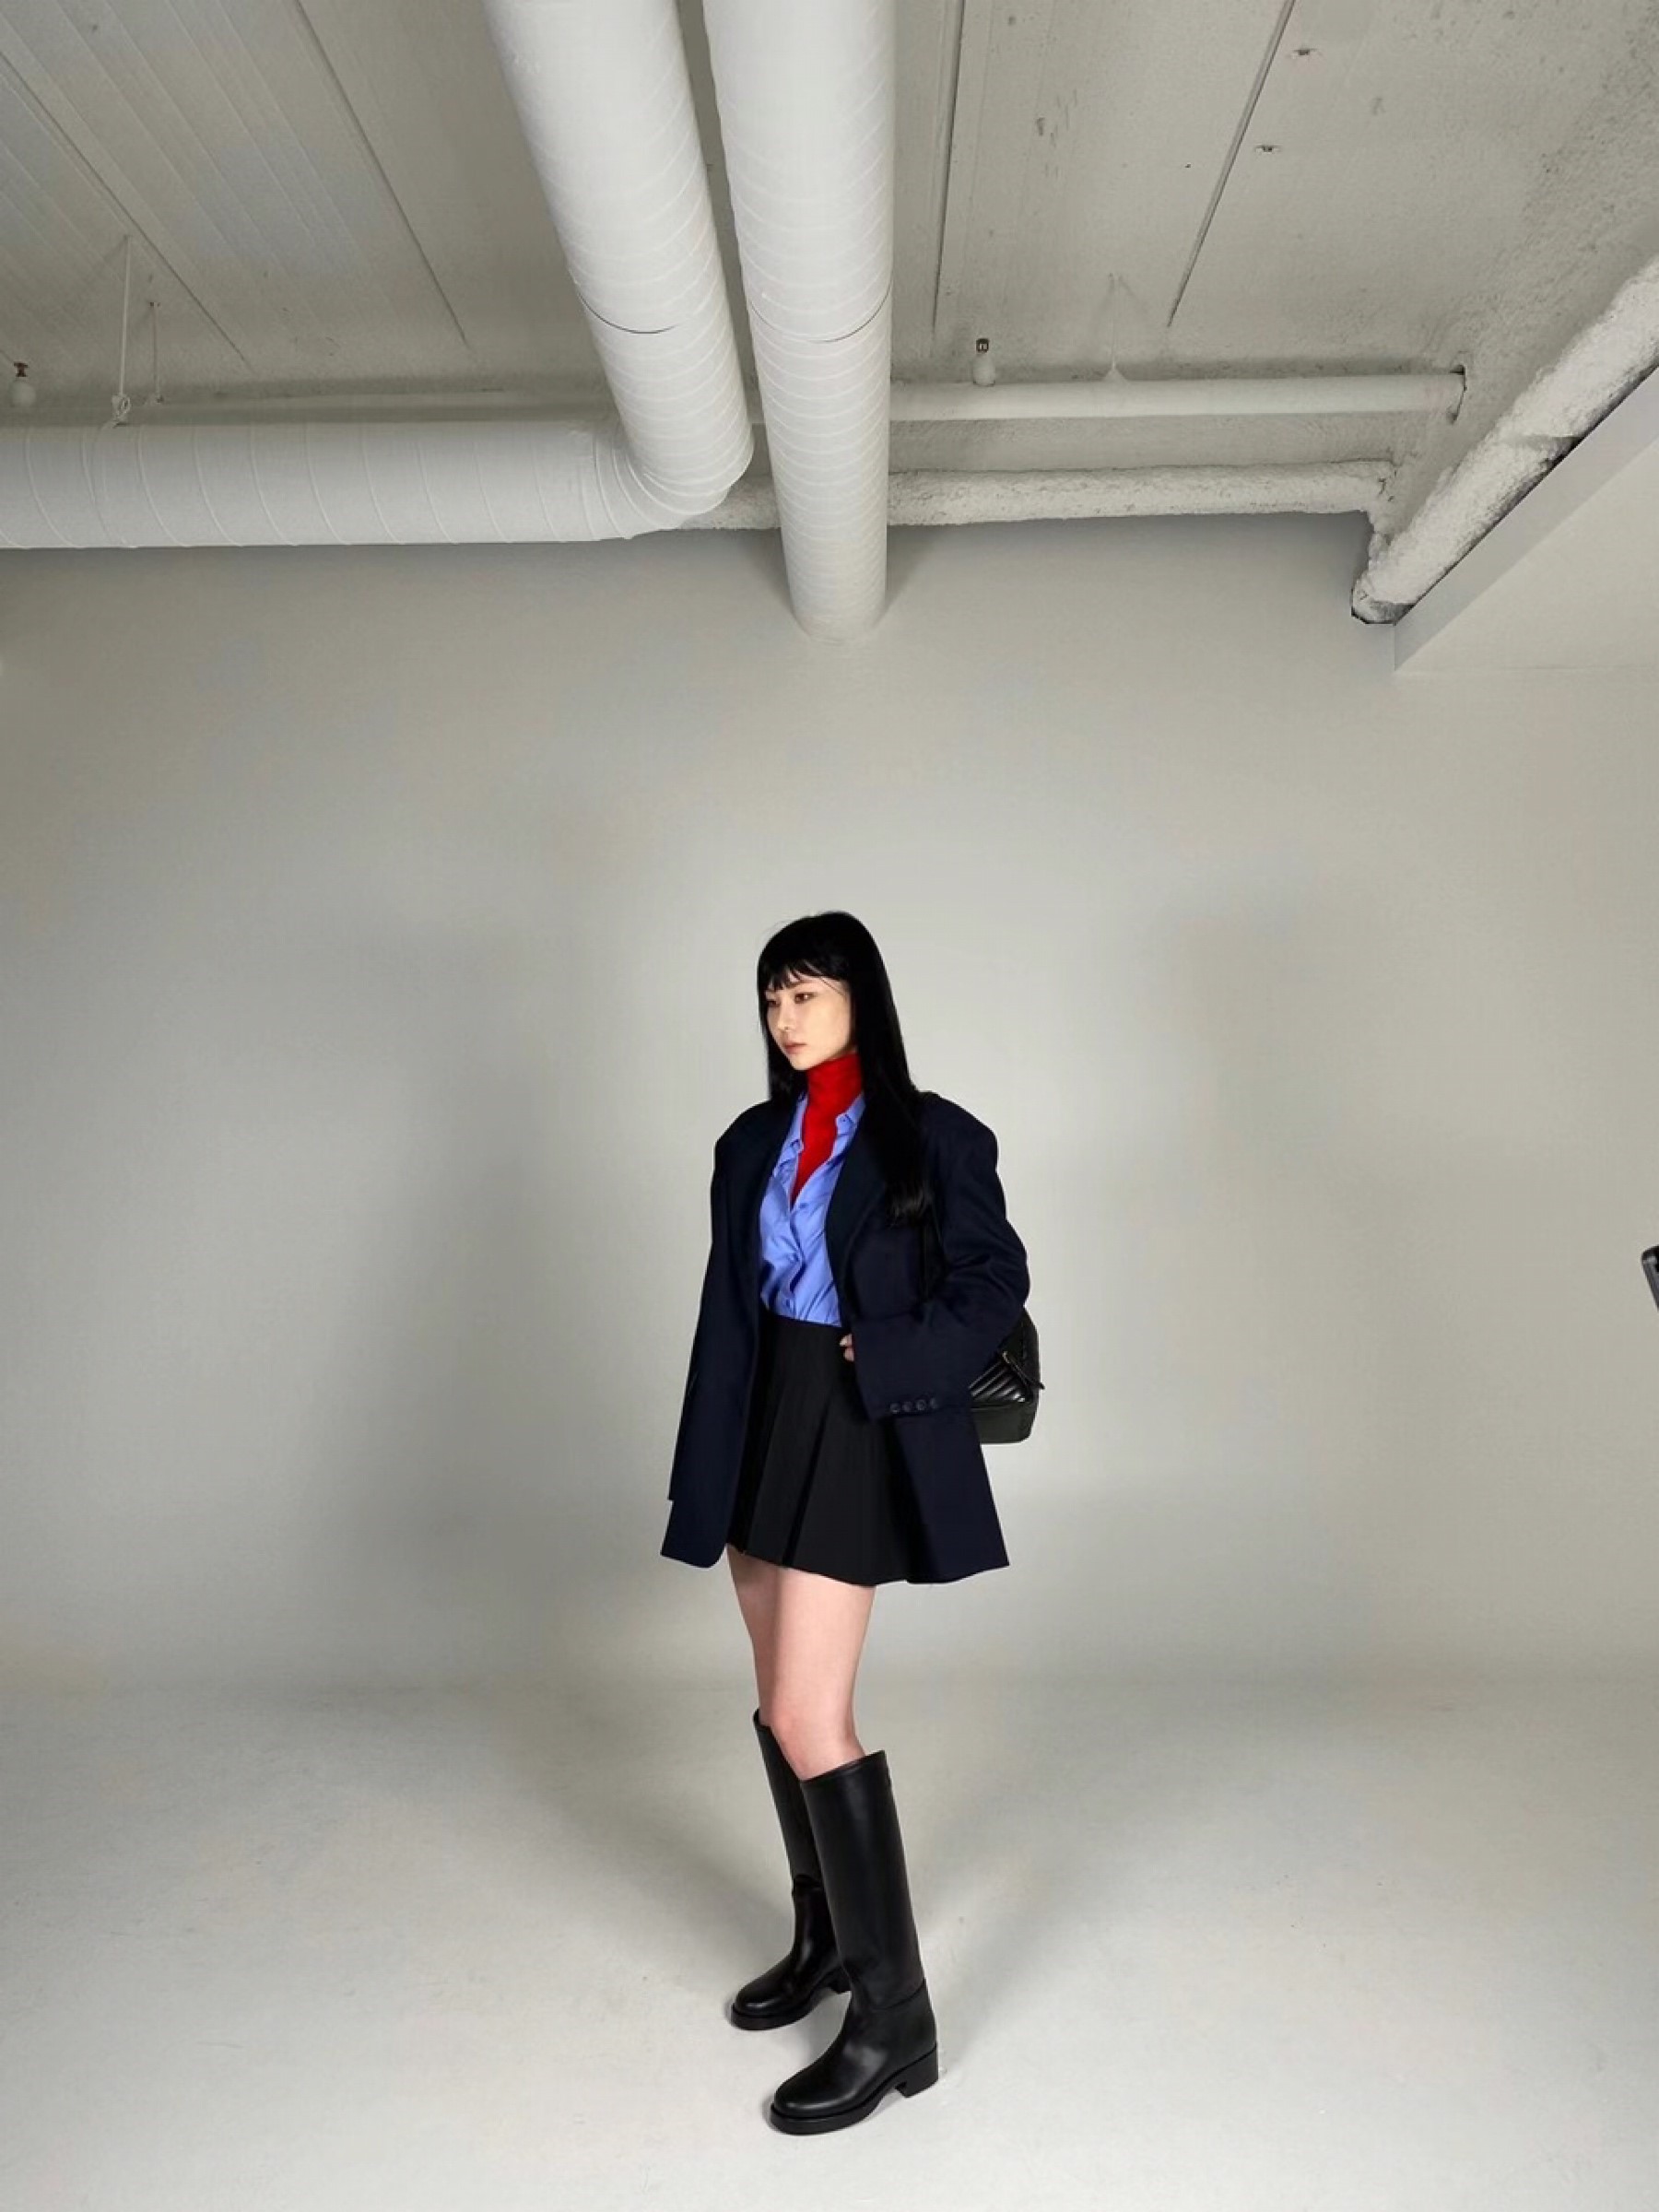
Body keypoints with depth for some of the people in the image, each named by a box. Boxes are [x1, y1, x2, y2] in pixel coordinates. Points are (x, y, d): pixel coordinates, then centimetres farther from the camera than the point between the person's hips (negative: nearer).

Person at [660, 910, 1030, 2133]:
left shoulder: (934, 1136, -8)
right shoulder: (751, 1143, 7)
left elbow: (997, 1282, -5)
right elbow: (725, 1315, 7)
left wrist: (891, 1361, -16)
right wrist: (704, 1472, 6)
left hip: (858, 1432, -6)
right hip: (762, 1426, 6)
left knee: (809, 1716, -5)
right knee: (781, 1707, 17)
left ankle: (894, 2014, 15)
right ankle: (826, 1935, 39)